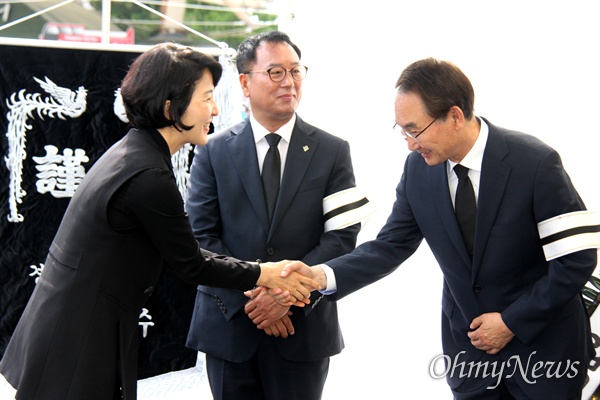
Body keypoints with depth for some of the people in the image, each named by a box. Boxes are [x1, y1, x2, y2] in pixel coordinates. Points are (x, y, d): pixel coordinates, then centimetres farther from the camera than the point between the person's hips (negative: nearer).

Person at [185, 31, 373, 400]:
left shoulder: (332, 151, 2)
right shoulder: (214, 151, 2)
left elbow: (342, 237, -5)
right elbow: (201, 236, -3)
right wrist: (248, 298, -13)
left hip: (304, 327, 0)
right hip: (229, 324, 1)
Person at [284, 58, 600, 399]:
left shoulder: (536, 162, -22)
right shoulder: (418, 168, -8)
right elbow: (391, 246, -2)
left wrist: (512, 321, -15)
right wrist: (322, 275, -18)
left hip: (544, 345, -3)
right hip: (469, 344, 4)